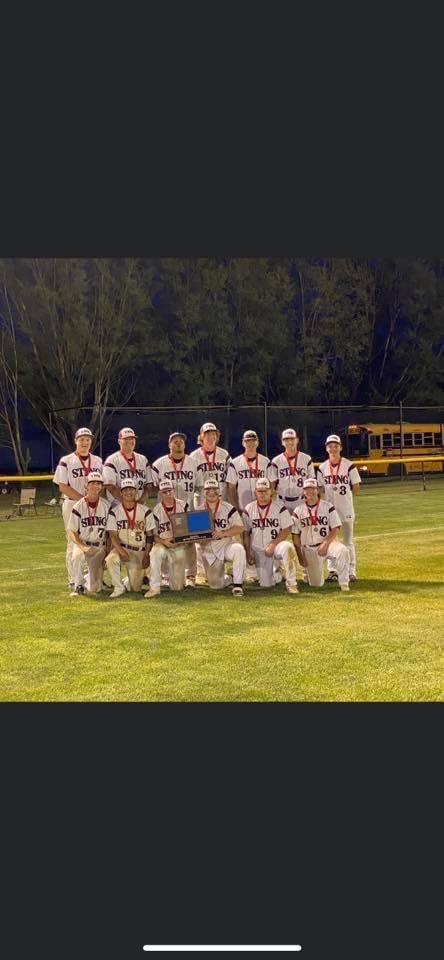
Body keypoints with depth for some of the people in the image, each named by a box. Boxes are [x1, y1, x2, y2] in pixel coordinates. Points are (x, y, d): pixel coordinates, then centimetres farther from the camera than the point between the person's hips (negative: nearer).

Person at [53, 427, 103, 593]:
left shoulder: (98, 461, 13)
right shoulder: (66, 461, -1)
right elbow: (63, 486, -8)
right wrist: (83, 498, -15)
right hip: (73, 504, -4)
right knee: (74, 542, -3)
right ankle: (73, 580, 2)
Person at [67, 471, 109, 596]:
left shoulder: (106, 505, 0)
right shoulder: (78, 506, -6)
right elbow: (72, 533, -7)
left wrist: (107, 550, -4)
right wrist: (83, 547, -23)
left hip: (100, 546, 1)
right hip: (82, 543, -1)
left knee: (95, 589, -8)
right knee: (76, 557, -39)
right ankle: (78, 586, -16)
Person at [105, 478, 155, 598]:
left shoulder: (145, 510, 2)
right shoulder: (114, 510, -1)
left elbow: (150, 535, 4)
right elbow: (112, 535, -7)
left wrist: (147, 555, -6)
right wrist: (121, 550, -24)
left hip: (139, 551, 0)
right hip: (121, 548, 0)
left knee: (135, 587, -6)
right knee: (111, 559, -35)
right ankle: (119, 587, -14)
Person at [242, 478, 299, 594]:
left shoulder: (279, 507, -5)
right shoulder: (249, 509, 2)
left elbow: (286, 530, -8)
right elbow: (246, 533, 6)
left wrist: (273, 545, -17)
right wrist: (248, 553, 0)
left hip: (277, 544, -2)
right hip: (259, 551, 2)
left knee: (287, 547, -38)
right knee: (266, 584, -5)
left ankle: (291, 583, -27)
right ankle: (275, 573, 32)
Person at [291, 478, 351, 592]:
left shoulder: (328, 507, 1)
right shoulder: (299, 511, 4)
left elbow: (335, 529, -4)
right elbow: (295, 536, 4)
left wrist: (325, 544, -18)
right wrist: (300, 556, -3)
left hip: (327, 543, -1)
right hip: (309, 549, 1)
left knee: (342, 551, -35)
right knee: (316, 583, -5)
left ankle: (344, 583, -20)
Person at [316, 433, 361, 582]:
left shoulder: (349, 465, -6)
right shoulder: (322, 467, 3)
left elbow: (356, 487, -1)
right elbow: (321, 488, 11)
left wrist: (345, 497, 0)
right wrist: (331, 498, 0)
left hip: (346, 508, -3)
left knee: (348, 541, 4)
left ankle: (351, 571, 10)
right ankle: (332, 570, 16)